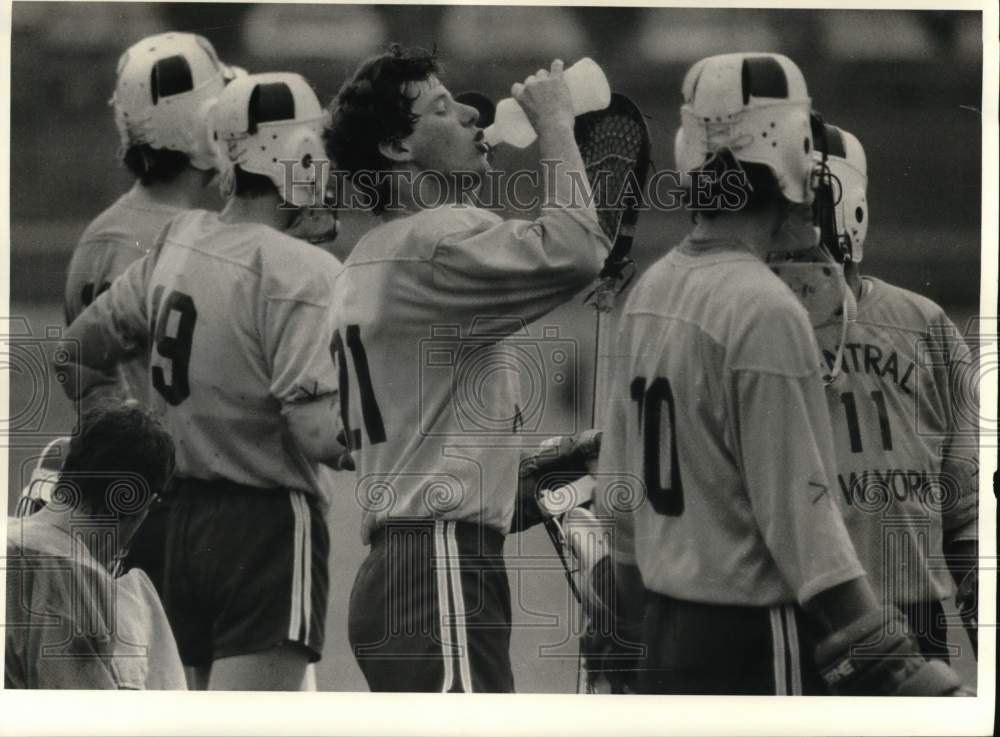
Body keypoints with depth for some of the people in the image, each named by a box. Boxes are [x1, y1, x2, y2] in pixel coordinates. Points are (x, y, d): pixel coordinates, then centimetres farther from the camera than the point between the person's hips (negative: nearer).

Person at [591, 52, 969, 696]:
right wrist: (894, 672, -17)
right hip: (751, 643, -9)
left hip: (661, 634, 9)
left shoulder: (650, 291, 10)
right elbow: (800, 515, -18)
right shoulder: (764, 310, -16)